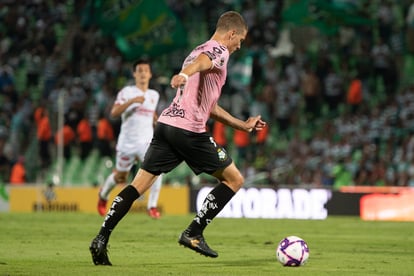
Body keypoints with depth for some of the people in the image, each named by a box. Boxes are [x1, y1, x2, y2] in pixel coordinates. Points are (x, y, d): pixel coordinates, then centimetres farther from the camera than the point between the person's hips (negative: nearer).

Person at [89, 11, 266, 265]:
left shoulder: (201, 50, 30)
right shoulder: (219, 51, 1)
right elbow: (200, 62, -26)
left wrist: (243, 125, 42)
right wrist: (184, 75, -48)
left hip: (166, 123, 9)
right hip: (189, 130, -9)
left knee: (138, 186, 6)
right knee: (234, 179, 5)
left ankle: (101, 239, -5)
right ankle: (193, 234, 0)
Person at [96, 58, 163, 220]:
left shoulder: (154, 95, 11)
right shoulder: (126, 92, -5)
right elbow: (114, 112, -18)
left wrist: (157, 120, 13)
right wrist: (132, 101, -29)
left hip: (147, 141, 2)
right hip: (127, 142, -2)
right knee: (120, 178, 13)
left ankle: (152, 206, -17)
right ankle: (103, 195, 45)